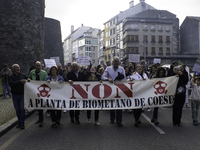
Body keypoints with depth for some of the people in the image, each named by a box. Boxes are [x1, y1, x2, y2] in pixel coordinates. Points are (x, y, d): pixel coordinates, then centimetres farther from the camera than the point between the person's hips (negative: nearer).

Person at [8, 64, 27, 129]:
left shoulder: (23, 75, 6)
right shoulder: (10, 77, 2)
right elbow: (11, 84, -16)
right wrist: (20, 81, -24)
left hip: (22, 94, 0)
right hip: (15, 95, 1)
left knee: (22, 109, -3)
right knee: (17, 110, 10)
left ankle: (22, 123, 6)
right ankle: (19, 122, 24)